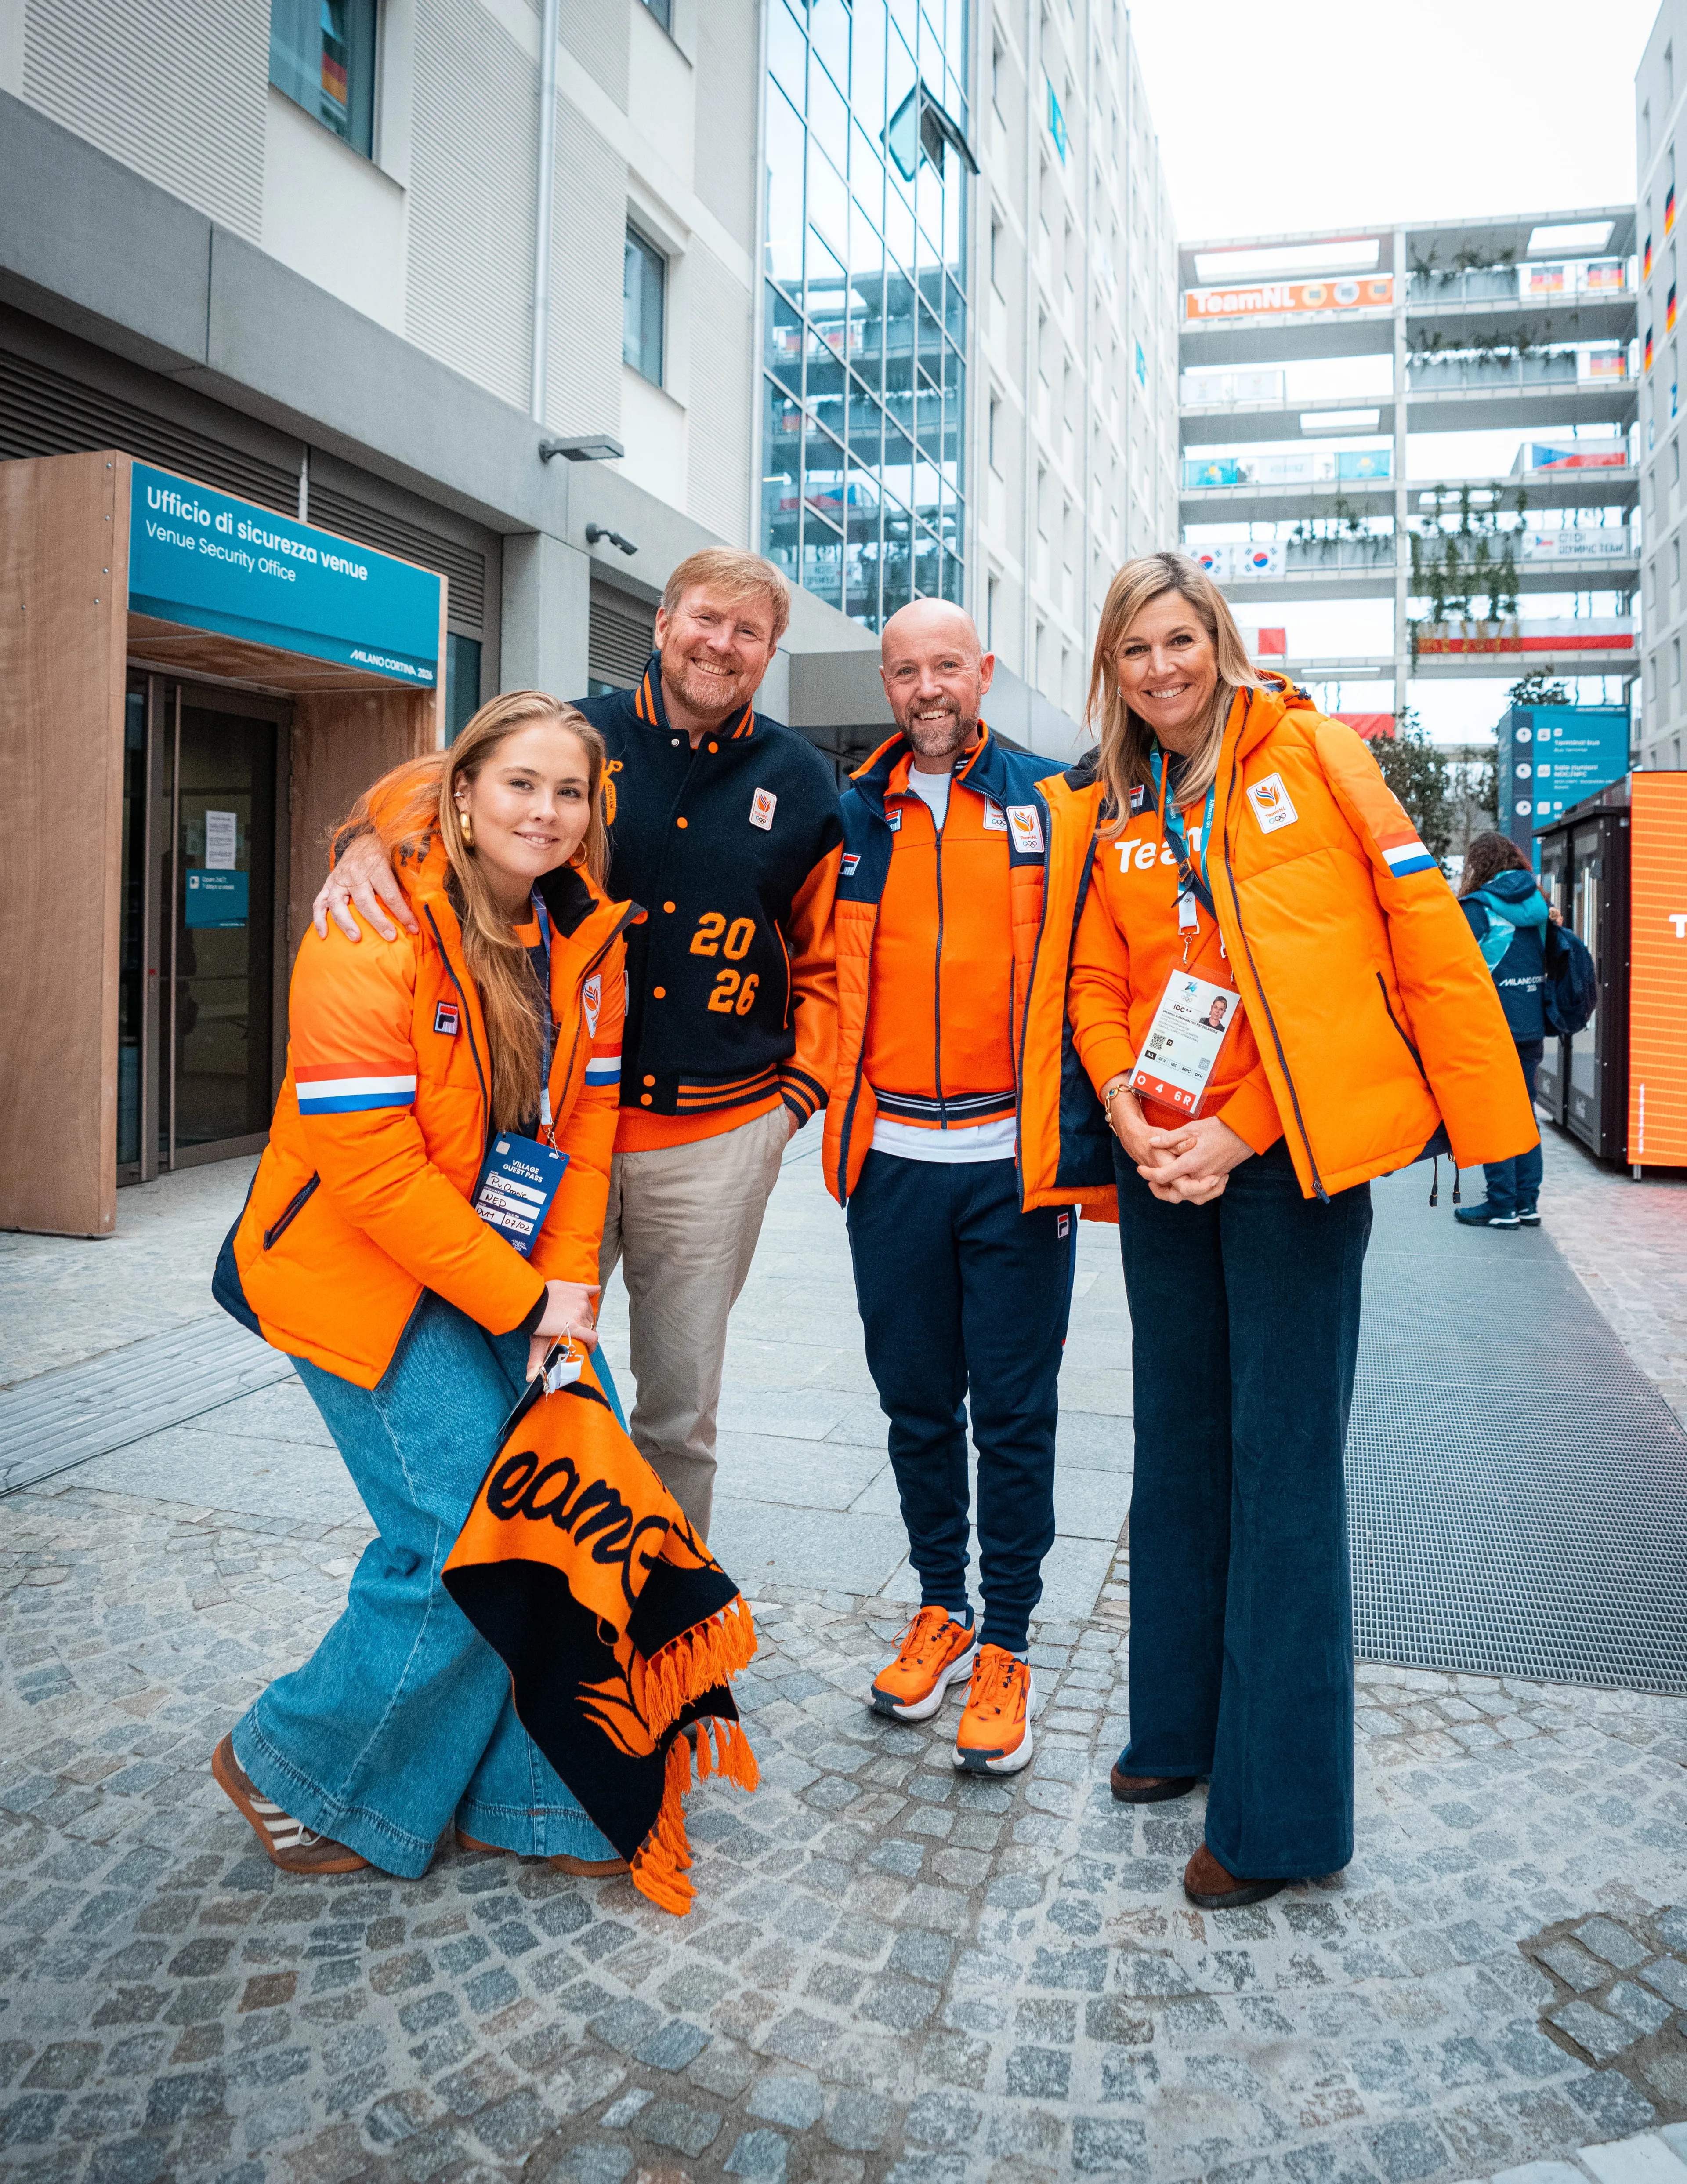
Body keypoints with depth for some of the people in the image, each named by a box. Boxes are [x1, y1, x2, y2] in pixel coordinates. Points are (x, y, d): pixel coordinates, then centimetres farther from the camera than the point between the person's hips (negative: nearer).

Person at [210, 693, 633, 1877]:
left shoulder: (588, 936, 2)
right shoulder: (372, 931, -18)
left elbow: (585, 1120, 4)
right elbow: (370, 1165, -22)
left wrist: (566, 1288, -8)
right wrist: (521, 1303, -19)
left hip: (520, 1274, 7)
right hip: (367, 1273, -6)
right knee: (465, 1542, -8)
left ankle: (530, 1799, 21)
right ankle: (292, 1770, 19)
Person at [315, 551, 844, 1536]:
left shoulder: (801, 781, 7)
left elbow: (825, 960, 12)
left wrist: (798, 1093, 3)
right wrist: (376, 842, -20)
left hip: (717, 1136, 1)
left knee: (682, 1406, 12)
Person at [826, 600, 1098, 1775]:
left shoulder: (1047, 803, 2)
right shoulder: (854, 815, 9)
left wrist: (1075, 1127, -10)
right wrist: (833, 1103, 5)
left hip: (1013, 1158, -2)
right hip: (891, 1158, 3)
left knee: (1014, 1413, 4)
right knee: (917, 1402, 13)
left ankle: (1008, 1643, 19)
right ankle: (942, 1607, 30)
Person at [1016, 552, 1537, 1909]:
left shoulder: (1308, 753, -2)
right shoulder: (1103, 812, 11)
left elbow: (1417, 927, -8)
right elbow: (1092, 981, 13)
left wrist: (1239, 1133, -13)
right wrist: (1126, 1112, -9)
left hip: (1294, 1159, -5)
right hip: (1165, 1169, 5)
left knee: (1283, 1467, -1)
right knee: (1178, 1445, 14)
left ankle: (1282, 1810, 12)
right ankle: (1181, 1727, 32)